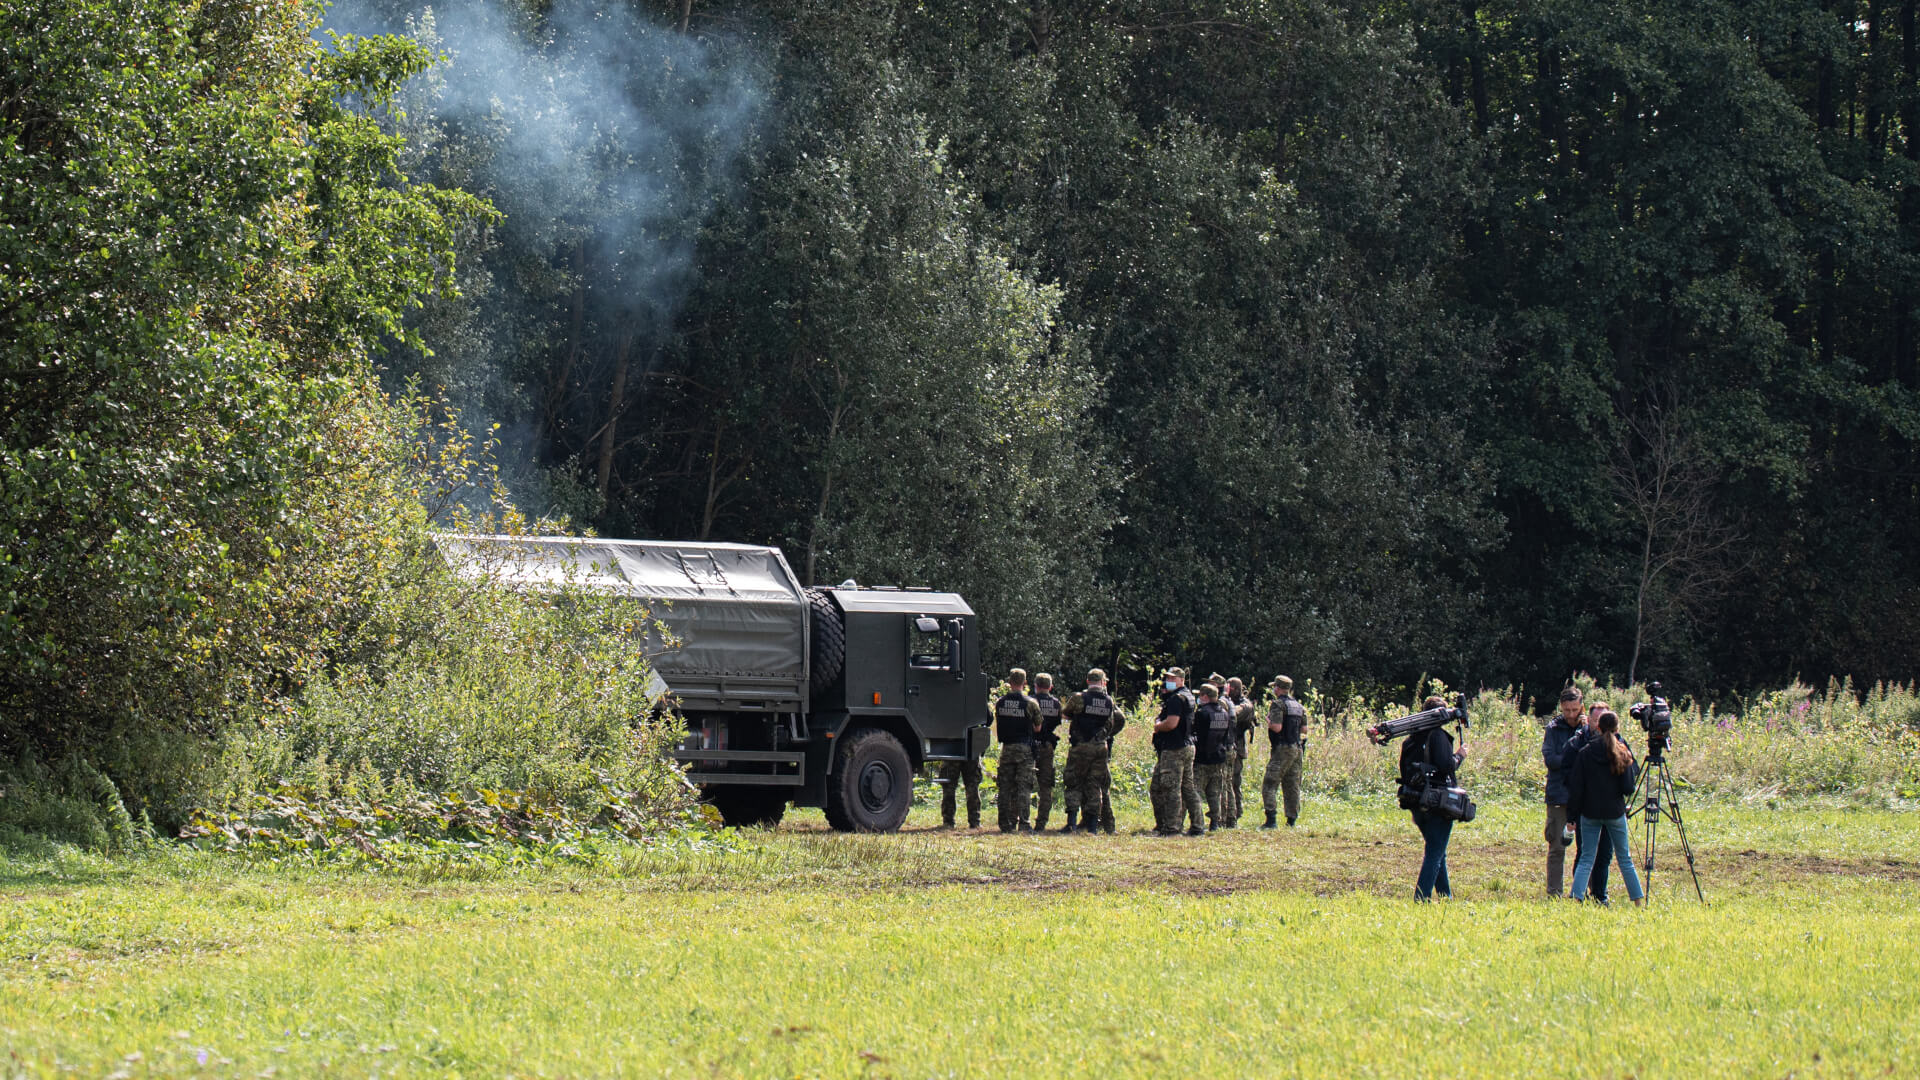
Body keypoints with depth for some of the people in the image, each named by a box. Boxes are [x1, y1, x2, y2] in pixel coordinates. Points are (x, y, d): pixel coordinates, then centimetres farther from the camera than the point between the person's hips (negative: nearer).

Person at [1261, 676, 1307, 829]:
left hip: (1282, 749, -8)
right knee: (1292, 787, 11)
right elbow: (1304, 729, 14)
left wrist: (1268, 720, -1)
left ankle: (1271, 820, -16)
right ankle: (1291, 820, 10)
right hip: (1296, 749, 8)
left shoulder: (1278, 705, -11)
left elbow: (1277, 727, -20)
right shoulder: (1298, 706, 13)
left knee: (1269, 785, -7)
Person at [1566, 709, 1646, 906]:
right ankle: (1639, 901, 12)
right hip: (1615, 812, 0)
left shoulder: (1585, 753, -5)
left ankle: (1576, 897, -9)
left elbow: (1575, 786, -5)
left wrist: (1573, 812, 3)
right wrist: (1633, 770, 9)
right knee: (1624, 858, 11)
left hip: (1590, 812, 0)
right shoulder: (1623, 753, -6)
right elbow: (1628, 788, -9)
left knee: (1586, 858, 5)